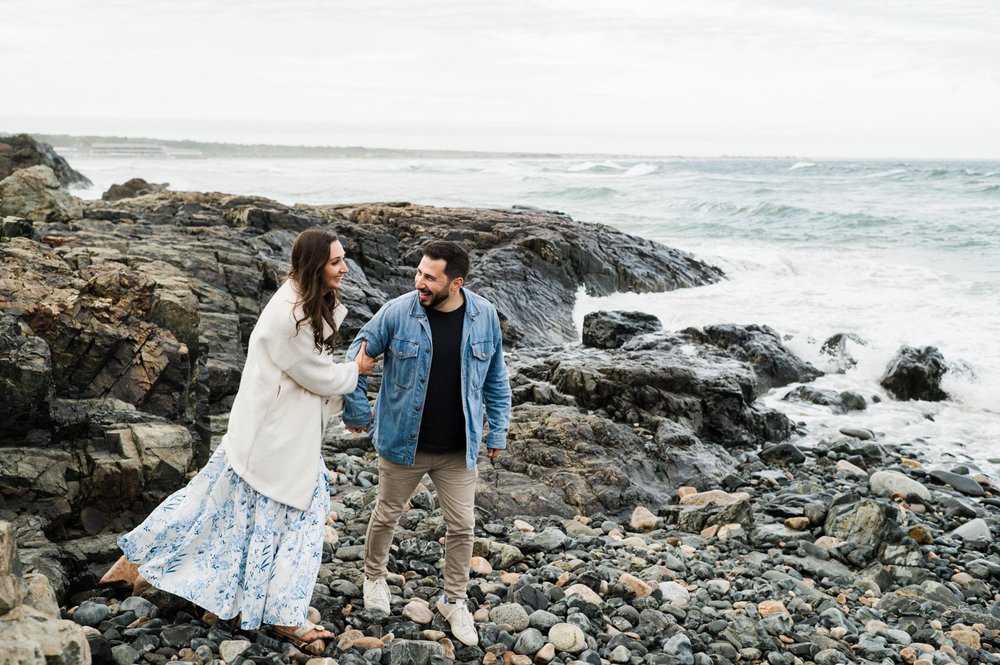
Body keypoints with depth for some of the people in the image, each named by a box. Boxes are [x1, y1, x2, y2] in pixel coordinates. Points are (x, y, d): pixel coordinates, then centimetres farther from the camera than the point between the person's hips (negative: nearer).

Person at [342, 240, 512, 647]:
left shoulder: (485, 316, -9)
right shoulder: (397, 312, -16)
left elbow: (496, 380, 3)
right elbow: (355, 358, -3)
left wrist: (498, 431, 5)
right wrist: (356, 411, -1)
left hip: (458, 450, 1)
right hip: (403, 444, -1)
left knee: (462, 526, 8)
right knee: (386, 515, 17)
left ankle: (454, 601, 29)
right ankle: (374, 577, 44)